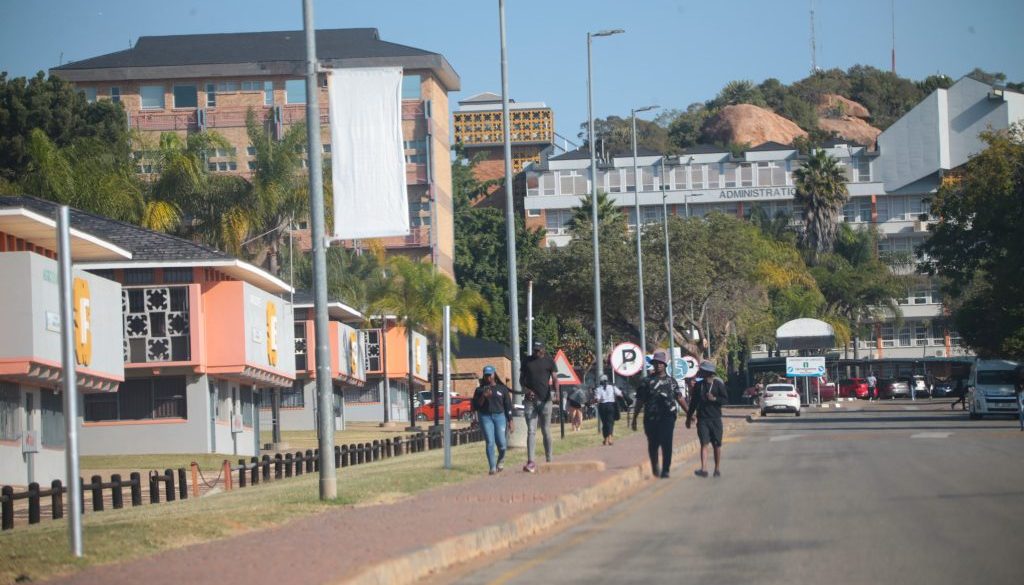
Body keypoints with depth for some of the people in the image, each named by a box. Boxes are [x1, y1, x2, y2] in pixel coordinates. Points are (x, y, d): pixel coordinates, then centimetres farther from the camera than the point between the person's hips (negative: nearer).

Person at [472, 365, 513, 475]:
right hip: (485, 417, 0)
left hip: (499, 416, 0)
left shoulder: (502, 389, 10)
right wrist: (483, 397, -12)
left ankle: (501, 459, 24)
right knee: (490, 442, -11)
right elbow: (475, 406, 4)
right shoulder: (479, 390, 12)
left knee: (501, 442, -8)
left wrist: (510, 421, 4)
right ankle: (492, 467, -10)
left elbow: (508, 406, 9)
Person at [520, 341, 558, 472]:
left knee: (546, 431, 6)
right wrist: (526, 390, -7)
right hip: (530, 400, 1)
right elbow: (521, 379, 13)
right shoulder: (527, 361, 8)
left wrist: (556, 391, -21)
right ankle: (530, 462, -14)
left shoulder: (549, 361, 4)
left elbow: (554, 378, -1)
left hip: (545, 400, -1)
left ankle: (549, 460, 14)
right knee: (531, 431, -6)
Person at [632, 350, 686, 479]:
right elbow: (640, 401, 7)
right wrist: (634, 418, 5)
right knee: (653, 445, 7)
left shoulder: (671, 381, 11)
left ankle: (665, 470, -6)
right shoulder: (647, 381, 7)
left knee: (666, 444, -10)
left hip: (667, 417, 0)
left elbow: (680, 398, 15)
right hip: (651, 418, 0)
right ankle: (654, 467, 30)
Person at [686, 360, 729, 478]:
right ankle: (704, 469, -21)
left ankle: (717, 469, 17)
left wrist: (714, 399, -18)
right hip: (702, 419, 1)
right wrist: (689, 417, 17)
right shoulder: (698, 385, 8)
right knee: (704, 443, -10)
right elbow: (693, 402, 15)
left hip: (715, 419, -1)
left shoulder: (718, 384, -2)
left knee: (717, 445, 6)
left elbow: (726, 400, -2)